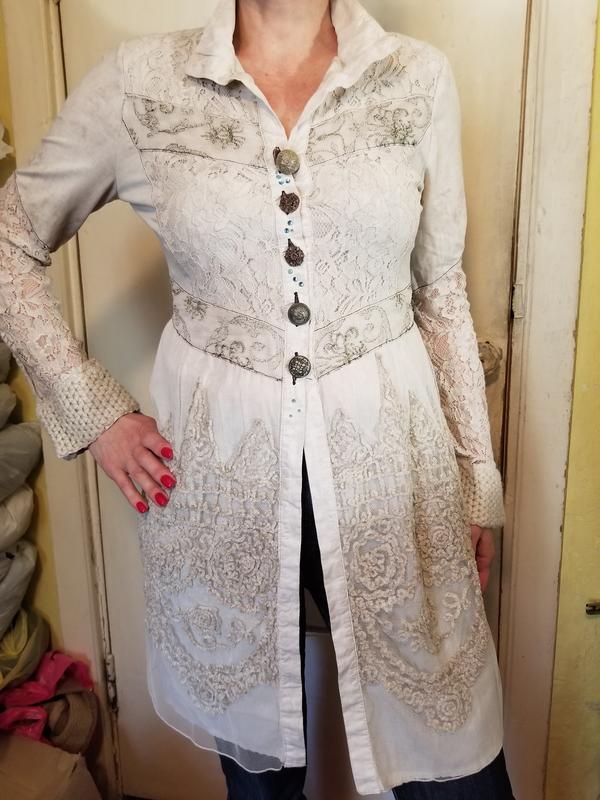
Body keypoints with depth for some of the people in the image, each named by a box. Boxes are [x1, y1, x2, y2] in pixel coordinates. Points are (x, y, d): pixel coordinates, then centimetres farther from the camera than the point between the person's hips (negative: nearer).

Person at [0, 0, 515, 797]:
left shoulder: (419, 77, 1)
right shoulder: (141, 80, -2)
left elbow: (440, 288, 6)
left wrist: (477, 474, 8)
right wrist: (92, 411, -1)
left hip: (385, 452, 1)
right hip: (217, 462, 0)